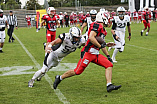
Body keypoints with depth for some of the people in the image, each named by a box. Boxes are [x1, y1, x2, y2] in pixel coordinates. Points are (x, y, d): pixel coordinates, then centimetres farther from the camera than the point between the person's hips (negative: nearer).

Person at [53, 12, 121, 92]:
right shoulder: (97, 26, -10)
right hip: (88, 52, -9)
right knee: (77, 71, -6)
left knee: (109, 65, -2)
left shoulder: (102, 29, 20)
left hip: (95, 55, 9)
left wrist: (108, 56, 28)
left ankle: (109, 85, -8)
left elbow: (102, 44, 28)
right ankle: (59, 78, 13)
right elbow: (91, 37, -23)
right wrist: (100, 46, -16)